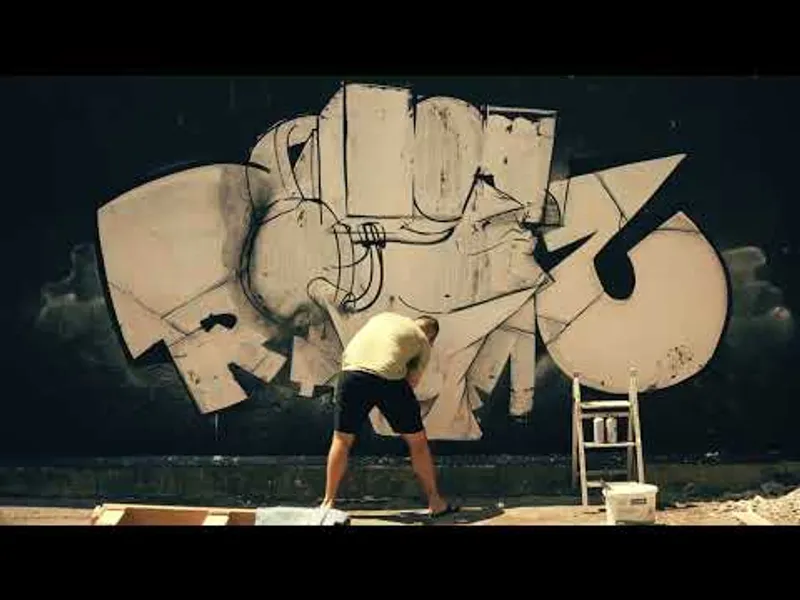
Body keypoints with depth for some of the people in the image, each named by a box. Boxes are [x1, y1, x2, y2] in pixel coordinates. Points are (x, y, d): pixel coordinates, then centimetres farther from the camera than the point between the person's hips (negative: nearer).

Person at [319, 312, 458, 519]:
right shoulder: (423, 342, 21)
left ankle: (328, 502, 20)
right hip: (388, 377, -3)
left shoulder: (382, 317, 32)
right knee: (417, 440, 14)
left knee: (341, 439, 18)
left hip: (351, 372, 3)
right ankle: (435, 503, 22)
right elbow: (412, 381, 13)